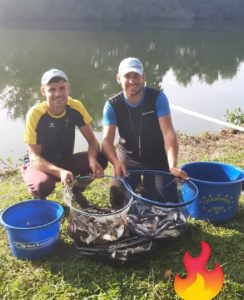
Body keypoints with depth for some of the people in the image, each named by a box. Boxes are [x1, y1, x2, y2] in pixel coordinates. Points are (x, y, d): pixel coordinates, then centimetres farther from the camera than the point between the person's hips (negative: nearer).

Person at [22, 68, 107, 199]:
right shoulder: (35, 114, -24)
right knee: (43, 184, -38)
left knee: (100, 159, -21)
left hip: (65, 161, 4)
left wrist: (93, 160, -35)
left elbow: (92, 140, -12)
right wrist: (60, 172, -41)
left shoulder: (76, 107, -14)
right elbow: (34, 157, -23)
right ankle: (39, 201, 0)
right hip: (38, 164, -4)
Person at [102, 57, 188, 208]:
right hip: (128, 157, 1)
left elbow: (168, 133, -27)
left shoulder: (157, 97, -19)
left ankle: (148, 181, 25)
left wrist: (173, 166, -41)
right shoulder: (112, 105, -15)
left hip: (156, 157, -1)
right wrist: (116, 163, -45)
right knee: (118, 200, -4)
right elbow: (107, 140, -24)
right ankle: (136, 181, 28)